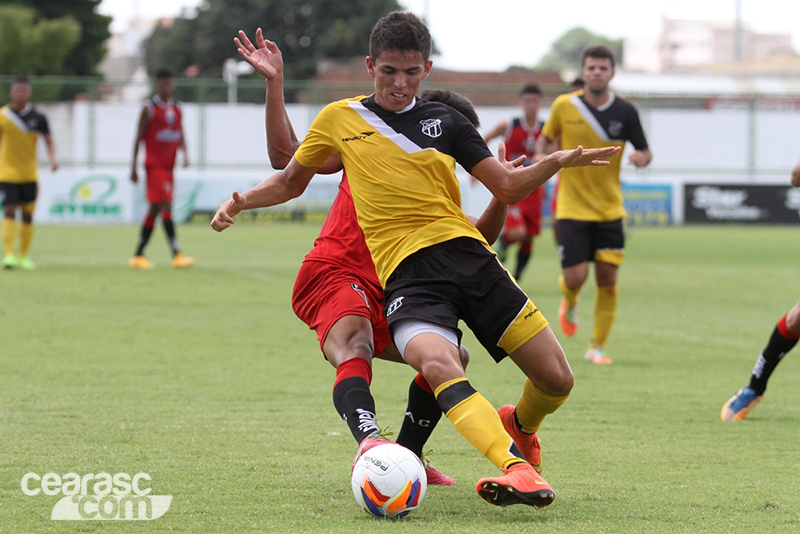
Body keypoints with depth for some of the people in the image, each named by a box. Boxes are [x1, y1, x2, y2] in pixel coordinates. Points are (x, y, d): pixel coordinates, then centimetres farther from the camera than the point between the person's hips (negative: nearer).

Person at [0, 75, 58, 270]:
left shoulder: (37, 117, -1)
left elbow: (48, 141, 2)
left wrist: (52, 157, -17)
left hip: (29, 174, 2)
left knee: (28, 215, 9)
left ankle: (23, 256, 21)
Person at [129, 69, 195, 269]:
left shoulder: (177, 109, 14)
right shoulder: (149, 108, -4)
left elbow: (180, 135, 14)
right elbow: (139, 138, -2)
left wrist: (185, 153, -6)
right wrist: (133, 168, -3)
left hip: (169, 166, 7)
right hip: (154, 164, -7)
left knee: (154, 210, 10)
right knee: (166, 206, -15)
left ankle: (138, 255, 17)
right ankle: (176, 255, -21)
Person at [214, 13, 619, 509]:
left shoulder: (443, 120, 15)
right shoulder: (340, 118, 13)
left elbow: (507, 187, 15)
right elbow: (291, 181, 26)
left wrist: (557, 161, -3)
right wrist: (241, 202, 10)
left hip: (466, 251, 2)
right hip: (405, 272, -2)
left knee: (557, 379, -4)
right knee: (437, 363, -36)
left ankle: (519, 427, 31)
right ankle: (518, 469, -47)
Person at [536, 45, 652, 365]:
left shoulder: (625, 112, -3)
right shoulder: (564, 106, -3)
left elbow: (645, 151, 6)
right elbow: (546, 139, 13)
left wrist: (642, 157, -17)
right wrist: (545, 155, -8)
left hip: (610, 209, 1)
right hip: (572, 208, -1)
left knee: (607, 279, -2)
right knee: (576, 277, -10)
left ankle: (597, 347, 12)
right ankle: (569, 302, 28)